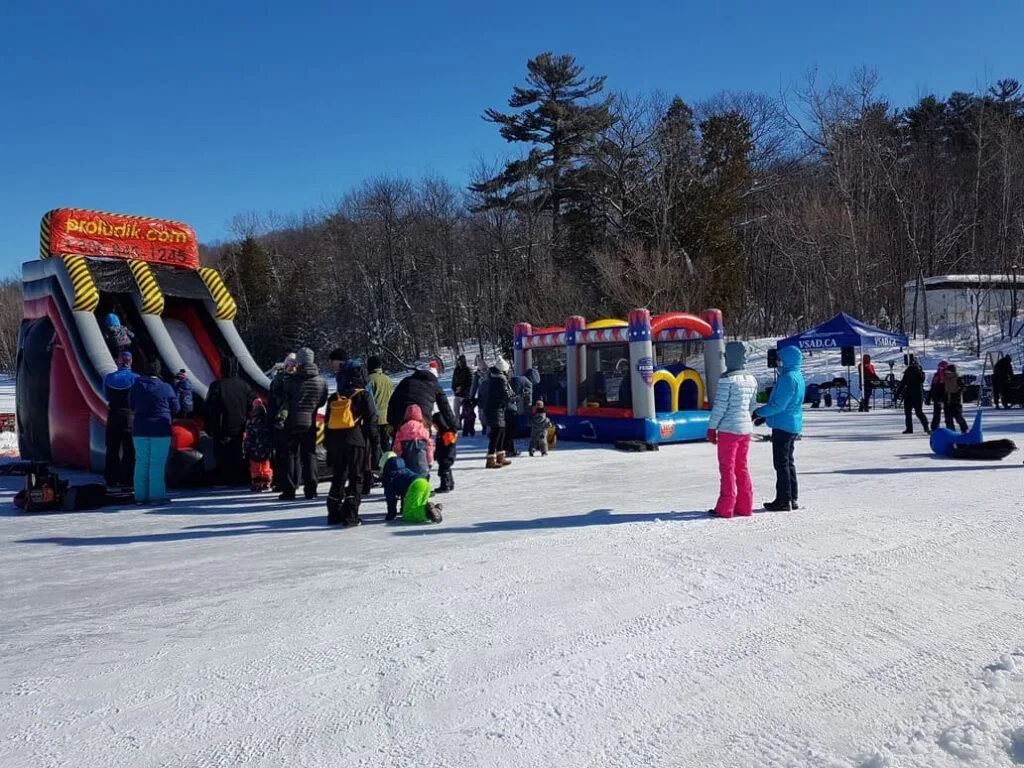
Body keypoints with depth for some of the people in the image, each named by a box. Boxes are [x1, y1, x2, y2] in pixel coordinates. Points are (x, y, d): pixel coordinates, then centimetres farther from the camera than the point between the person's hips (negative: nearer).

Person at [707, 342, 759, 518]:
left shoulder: (727, 379, -15)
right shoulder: (751, 380, 7)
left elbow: (720, 406, -15)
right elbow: (751, 405, 11)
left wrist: (712, 427, -7)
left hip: (728, 429, -7)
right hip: (746, 428, 7)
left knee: (727, 468, 1)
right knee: (742, 467, 14)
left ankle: (725, 508, 5)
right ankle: (745, 506, 17)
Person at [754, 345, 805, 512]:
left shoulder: (788, 378, -19)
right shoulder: (798, 376, 13)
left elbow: (779, 405, -22)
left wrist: (759, 412, -10)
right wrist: (765, 415, 17)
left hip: (783, 426, -10)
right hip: (793, 426, 10)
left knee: (781, 463, -3)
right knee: (788, 462, 16)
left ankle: (783, 500, 1)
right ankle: (791, 499, 22)